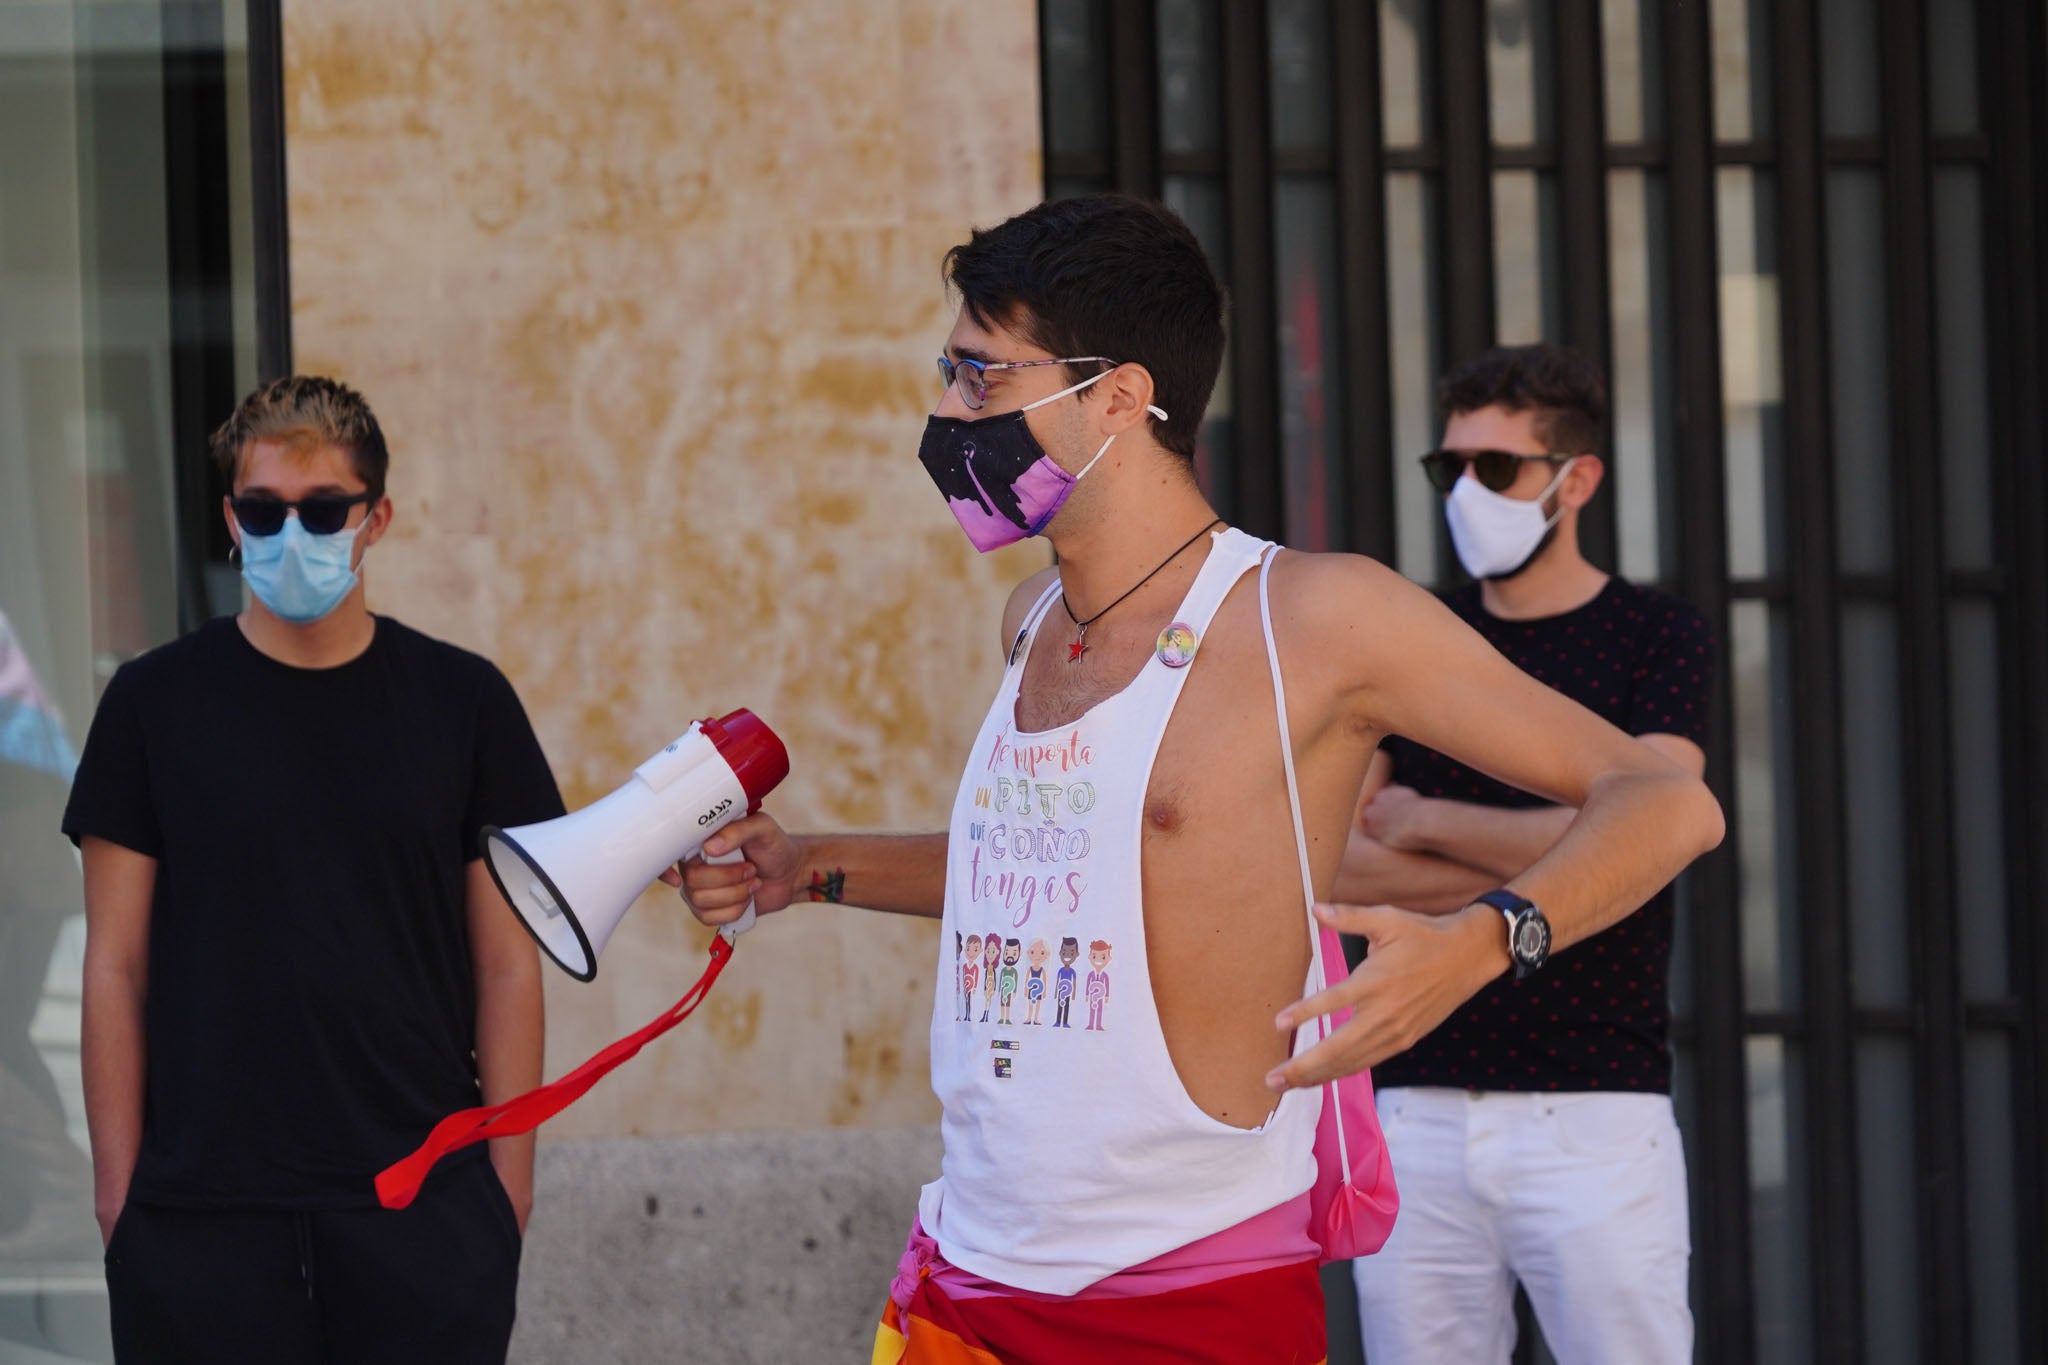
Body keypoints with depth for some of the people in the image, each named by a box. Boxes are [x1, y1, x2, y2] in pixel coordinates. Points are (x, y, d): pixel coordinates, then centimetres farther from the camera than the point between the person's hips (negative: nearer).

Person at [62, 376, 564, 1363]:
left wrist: (508, 1173, 1)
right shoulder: (157, 702, 4)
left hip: (421, 1200, 1)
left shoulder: (462, 700, 5)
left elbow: (506, 963, 7)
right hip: (204, 1215, 0)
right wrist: (117, 1185, -1)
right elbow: (116, 966, 4)